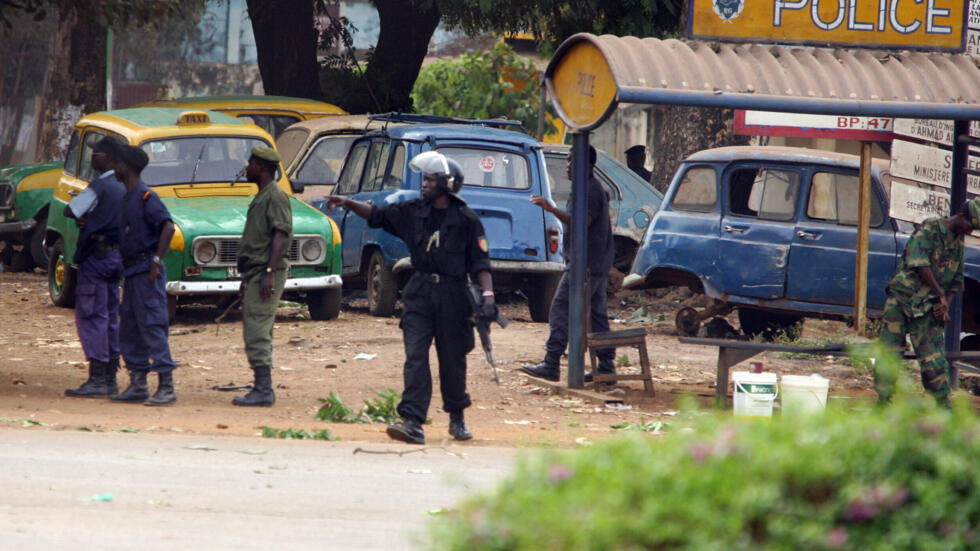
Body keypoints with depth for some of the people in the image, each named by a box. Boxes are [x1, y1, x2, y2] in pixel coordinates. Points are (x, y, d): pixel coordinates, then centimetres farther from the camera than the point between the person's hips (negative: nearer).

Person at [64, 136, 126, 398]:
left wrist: (83, 217, 9)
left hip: (96, 255, -9)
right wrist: (87, 218, -1)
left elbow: (70, 211, -11)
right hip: (117, 255, 9)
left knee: (91, 315, -6)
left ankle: (97, 379, -11)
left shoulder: (99, 187, -16)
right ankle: (110, 378, 14)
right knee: (110, 317, 12)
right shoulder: (124, 188, 11)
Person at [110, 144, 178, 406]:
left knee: (153, 327, -11)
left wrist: (156, 261, -24)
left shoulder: (145, 196, -13)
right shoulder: (127, 198, 17)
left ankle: (166, 387, -11)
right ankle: (138, 385, 15)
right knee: (129, 330, 10)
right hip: (131, 272, 10)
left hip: (146, 271, -10)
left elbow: (168, 227, -23)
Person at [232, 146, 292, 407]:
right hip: (254, 273, 11)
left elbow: (280, 236, -19)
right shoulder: (261, 197, 20)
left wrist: (270, 272, -26)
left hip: (266, 273, -11)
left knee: (258, 333, -13)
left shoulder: (276, 197, -11)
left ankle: (263, 390, -15)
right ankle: (261, 388, 14)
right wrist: (247, 277, 24)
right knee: (254, 333, 11)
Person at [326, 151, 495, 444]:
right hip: (419, 293, 3)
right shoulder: (414, 212, 8)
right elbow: (377, 215, 13)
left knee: (452, 360, 7)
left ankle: (457, 418, 26)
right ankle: (413, 422, -15)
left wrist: (488, 296, -14)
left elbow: (480, 263, -5)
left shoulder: (466, 220, -4)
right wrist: (348, 203, -2)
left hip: (452, 296, -3)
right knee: (415, 357, -9)